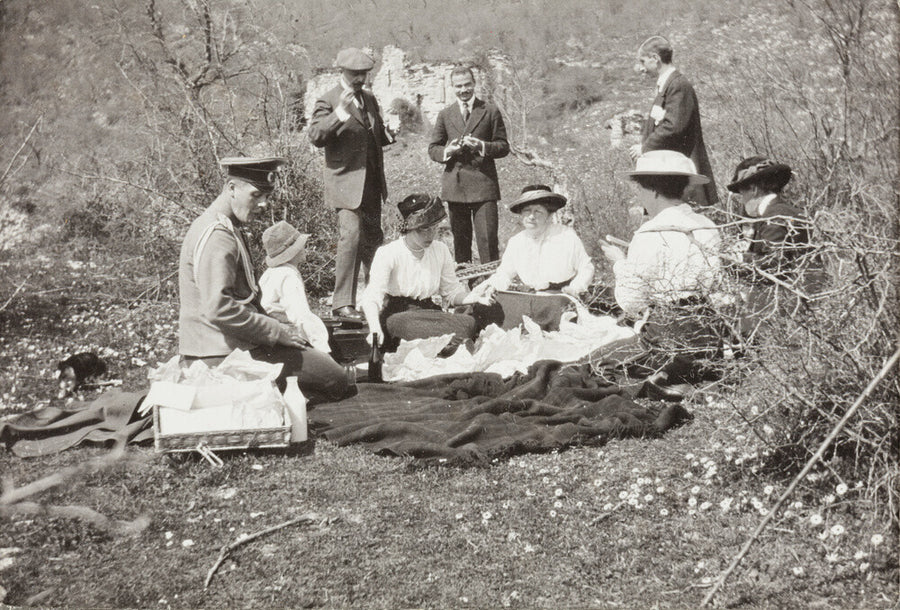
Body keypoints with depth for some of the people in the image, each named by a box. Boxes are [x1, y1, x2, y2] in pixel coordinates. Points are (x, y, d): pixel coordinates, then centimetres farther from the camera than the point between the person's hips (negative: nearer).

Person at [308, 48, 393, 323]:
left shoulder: (370, 99, 16)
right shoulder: (328, 102, -6)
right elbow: (315, 136, -19)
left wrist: (388, 134, 3)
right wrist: (338, 115, -33)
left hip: (372, 184, 7)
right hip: (346, 183, -7)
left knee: (373, 239, 15)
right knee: (351, 238, -15)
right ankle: (343, 304, -11)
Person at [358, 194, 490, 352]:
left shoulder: (440, 250, 6)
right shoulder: (387, 253, -9)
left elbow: (452, 292, 13)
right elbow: (372, 297, -21)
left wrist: (476, 298, -9)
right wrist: (375, 328, -40)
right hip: (397, 314, -4)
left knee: (469, 323, -26)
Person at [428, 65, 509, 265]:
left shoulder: (490, 111, 8)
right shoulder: (445, 115, 14)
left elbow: (503, 147, 6)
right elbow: (432, 149, 14)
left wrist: (482, 146, -14)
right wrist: (447, 151, -9)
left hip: (483, 183, -2)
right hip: (454, 186, 2)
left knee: (488, 239, -8)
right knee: (460, 239, 7)